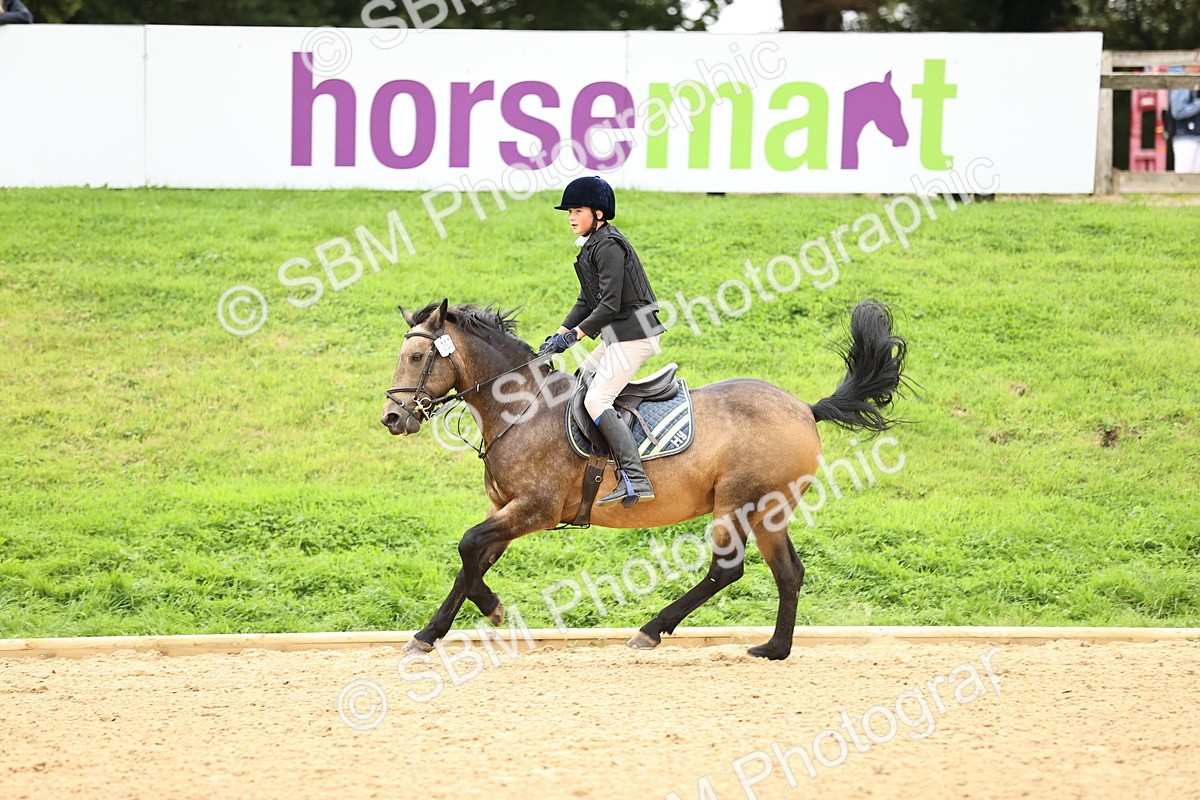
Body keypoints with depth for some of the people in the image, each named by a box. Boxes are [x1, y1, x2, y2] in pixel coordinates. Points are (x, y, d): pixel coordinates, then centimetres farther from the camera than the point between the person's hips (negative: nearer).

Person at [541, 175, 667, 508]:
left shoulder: (608, 246, -15)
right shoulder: (593, 246, 17)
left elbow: (610, 304, -20)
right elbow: (587, 302, 20)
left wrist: (575, 335, -16)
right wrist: (559, 335, 11)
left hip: (633, 335, -11)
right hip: (618, 336, 11)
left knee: (596, 399, -20)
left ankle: (635, 479, -29)